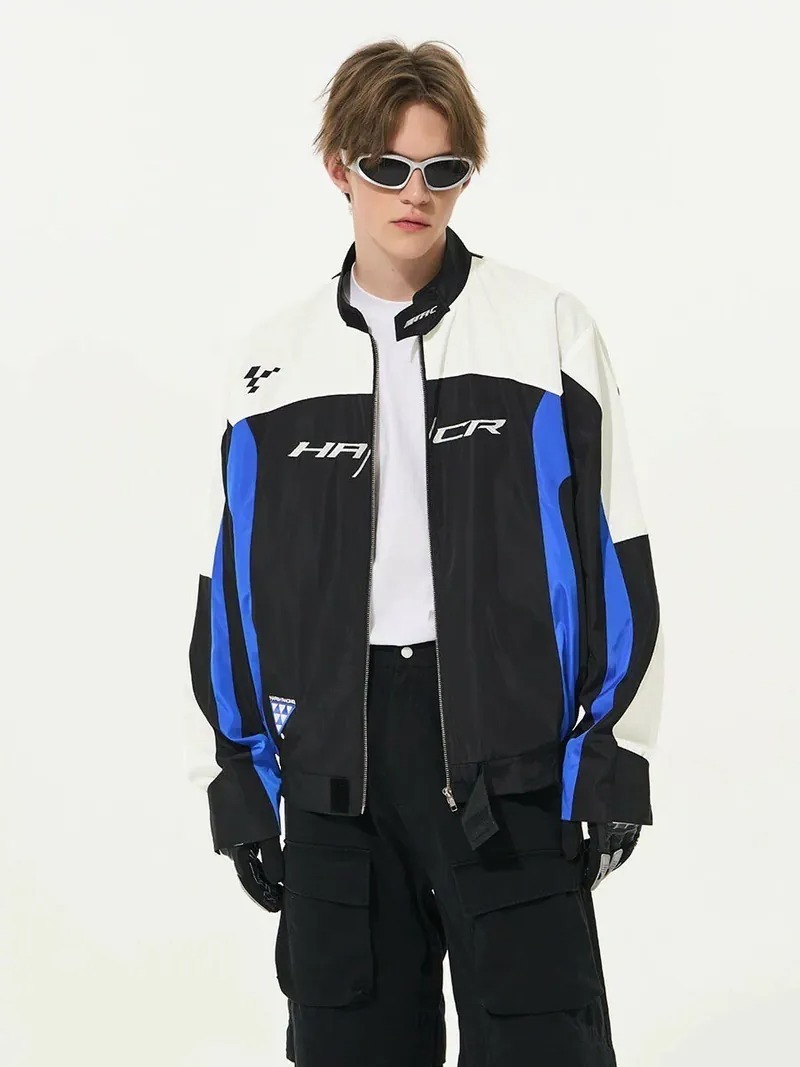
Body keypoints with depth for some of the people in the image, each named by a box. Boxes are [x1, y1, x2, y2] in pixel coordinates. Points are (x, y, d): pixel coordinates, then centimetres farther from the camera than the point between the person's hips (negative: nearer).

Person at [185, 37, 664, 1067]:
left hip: (508, 744, -2)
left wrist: (611, 754, -5)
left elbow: (608, 546, 0)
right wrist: (237, 774, 7)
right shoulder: (272, 360, 8)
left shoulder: (547, 327, 1)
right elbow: (234, 575, 11)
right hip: (334, 753, 3)